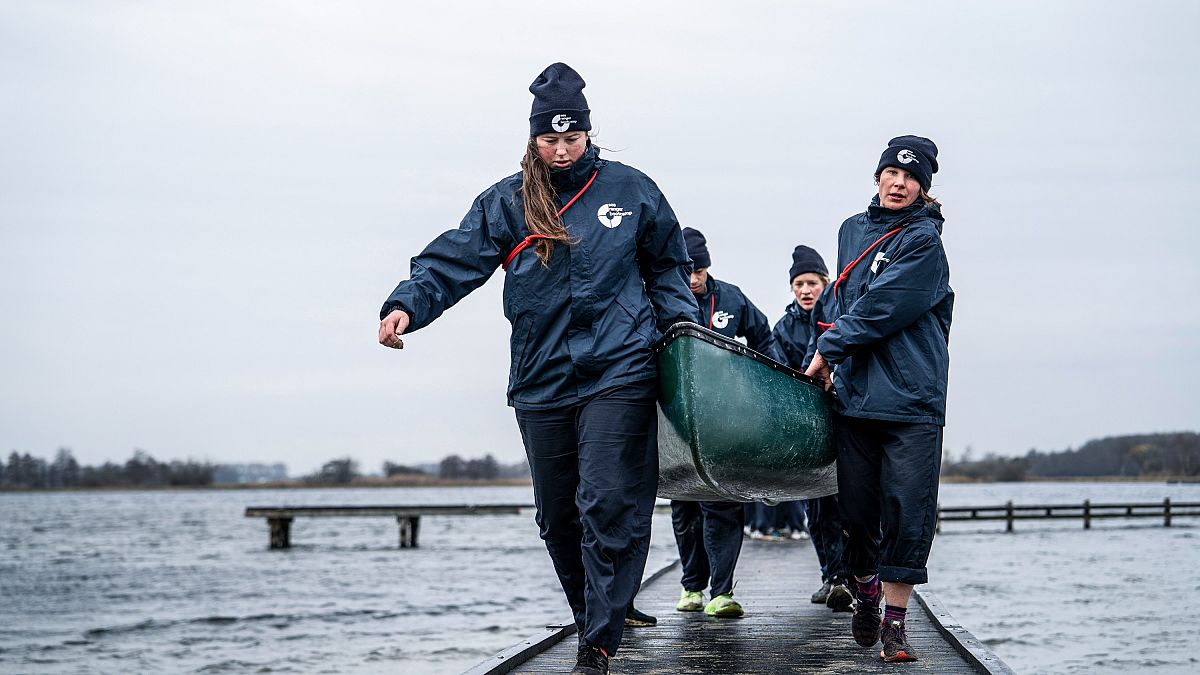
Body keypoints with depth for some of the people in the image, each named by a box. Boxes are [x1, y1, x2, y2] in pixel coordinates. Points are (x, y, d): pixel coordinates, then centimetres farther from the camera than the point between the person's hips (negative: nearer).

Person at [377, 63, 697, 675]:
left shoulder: (628, 189, 7)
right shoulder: (506, 202, 6)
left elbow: (666, 266, 18)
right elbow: (454, 259, -5)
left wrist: (685, 329, 8)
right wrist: (408, 304, -22)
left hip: (617, 372, -2)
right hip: (541, 380, 2)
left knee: (608, 506, -11)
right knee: (558, 516, 8)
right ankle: (594, 618, 26)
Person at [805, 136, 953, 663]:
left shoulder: (924, 242, -5)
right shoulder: (853, 230, 15)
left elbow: (882, 308, -12)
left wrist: (829, 348, -5)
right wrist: (828, 356, 8)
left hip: (911, 399, -5)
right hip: (854, 394, 5)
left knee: (908, 511, -7)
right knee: (857, 507, 7)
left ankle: (895, 621, 0)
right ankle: (865, 591, 32)